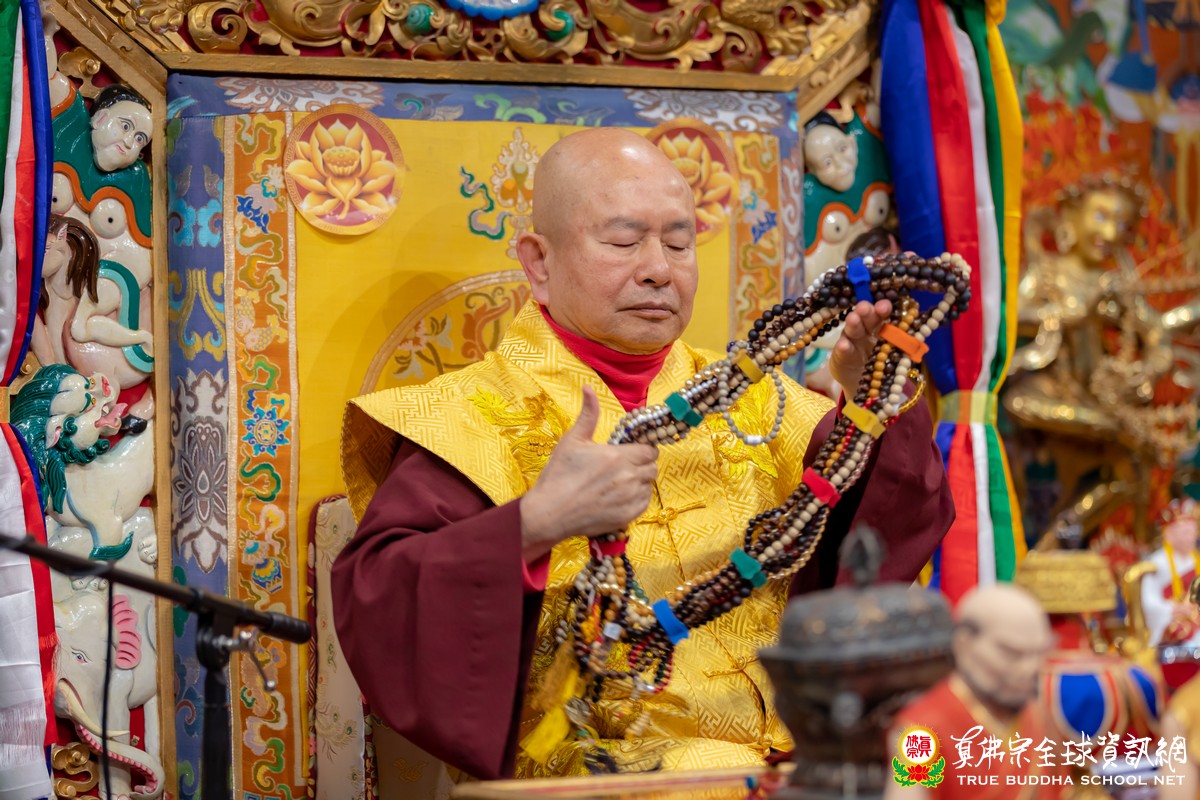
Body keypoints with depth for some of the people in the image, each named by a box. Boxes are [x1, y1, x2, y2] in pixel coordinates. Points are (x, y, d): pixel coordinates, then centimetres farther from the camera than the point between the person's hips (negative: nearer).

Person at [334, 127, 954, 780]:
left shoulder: (747, 401, 19)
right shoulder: (471, 420, 2)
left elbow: (877, 522, 9)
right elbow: (370, 603, -11)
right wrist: (533, 525, -25)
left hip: (780, 751, 4)